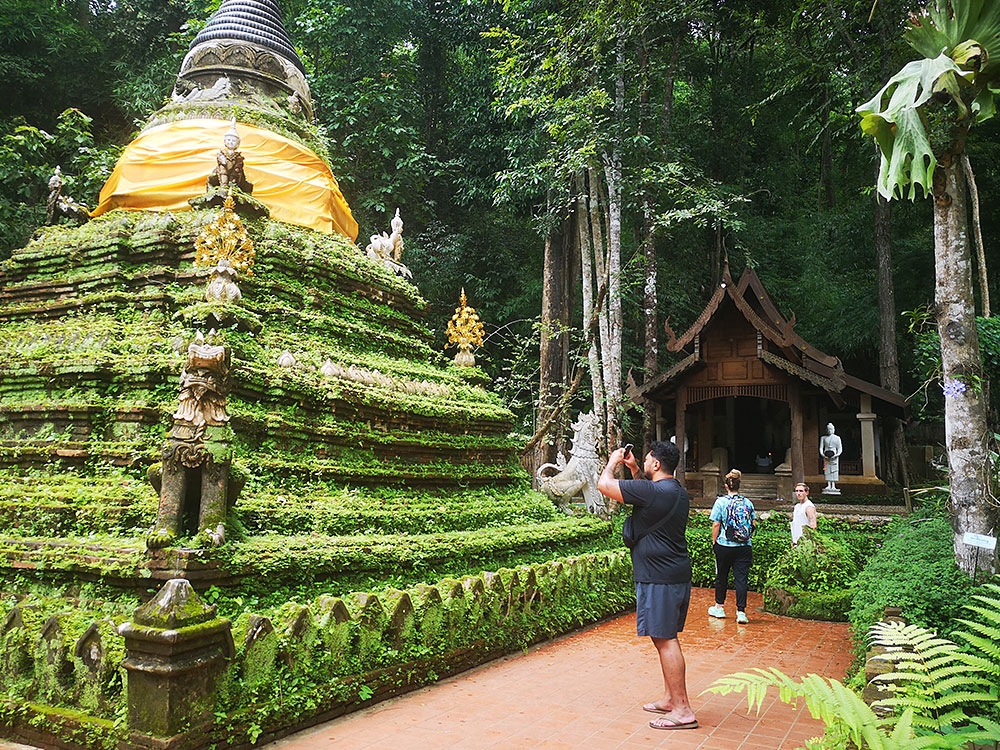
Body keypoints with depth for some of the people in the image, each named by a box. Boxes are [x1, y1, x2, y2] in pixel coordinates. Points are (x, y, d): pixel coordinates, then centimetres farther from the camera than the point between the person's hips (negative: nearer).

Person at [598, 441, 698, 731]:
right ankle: (670, 698, 27)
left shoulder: (652, 491, -18)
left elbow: (604, 484, -14)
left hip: (658, 577, -10)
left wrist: (613, 462, 5)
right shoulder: (678, 492, 11)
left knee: (664, 640, -4)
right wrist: (633, 468, 24)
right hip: (678, 574, 10)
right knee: (667, 638, 17)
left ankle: (682, 710, 0)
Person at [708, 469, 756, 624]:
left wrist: (714, 542, 3)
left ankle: (719, 607, 25)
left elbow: (716, 524, -8)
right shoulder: (748, 503, 3)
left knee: (721, 576, 12)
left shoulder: (721, 502, -7)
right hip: (745, 547, 2)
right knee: (742, 578, 2)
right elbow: (754, 524, 7)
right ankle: (741, 611, -3)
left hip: (724, 546, -2)